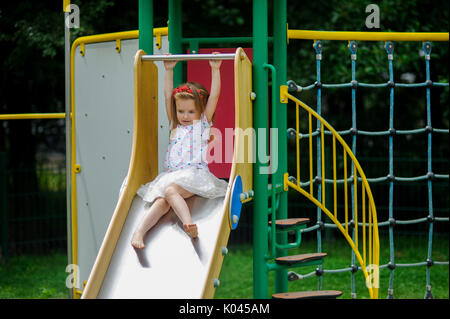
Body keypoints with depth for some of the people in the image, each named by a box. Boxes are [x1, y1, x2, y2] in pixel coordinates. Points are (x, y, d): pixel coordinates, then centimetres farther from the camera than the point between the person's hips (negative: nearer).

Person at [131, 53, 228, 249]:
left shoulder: (203, 123, 17)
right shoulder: (175, 126, 27)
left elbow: (214, 96, 10)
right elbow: (168, 96, 26)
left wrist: (215, 69, 5)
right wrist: (169, 71, 24)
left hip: (195, 173, -3)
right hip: (171, 175, 4)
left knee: (170, 190, -35)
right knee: (161, 202, -26)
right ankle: (139, 231, -48)